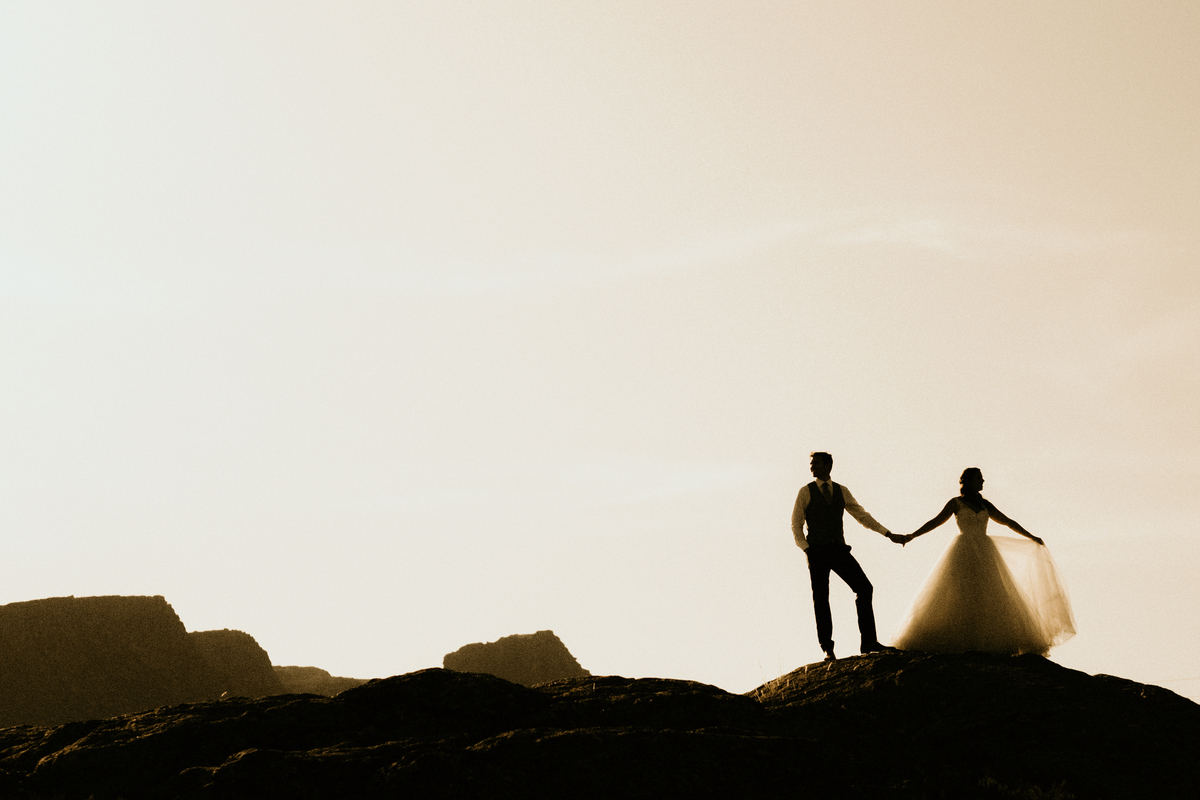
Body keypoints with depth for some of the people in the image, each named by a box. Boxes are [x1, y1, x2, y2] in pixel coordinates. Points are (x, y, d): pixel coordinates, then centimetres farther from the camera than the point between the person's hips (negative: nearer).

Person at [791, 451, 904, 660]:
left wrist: (888, 534, 7)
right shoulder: (806, 492, 2)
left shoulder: (842, 491, 11)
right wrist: (807, 550, -10)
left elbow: (862, 516, 13)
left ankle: (869, 642, -5)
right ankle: (828, 650, 5)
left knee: (864, 588, -8)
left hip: (839, 549, 3)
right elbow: (796, 525, 2)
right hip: (817, 551, -3)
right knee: (821, 599, -3)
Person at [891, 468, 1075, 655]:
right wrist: (912, 536, -15)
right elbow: (936, 521, -4)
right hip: (964, 555, -5)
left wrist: (1031, 537, 25)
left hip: (985, 555, 5)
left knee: (992, 599, -4)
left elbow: (1007, 521, 23)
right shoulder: (956, 503, 4)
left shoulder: (984, 505, 16)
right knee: (959, 597, -14)